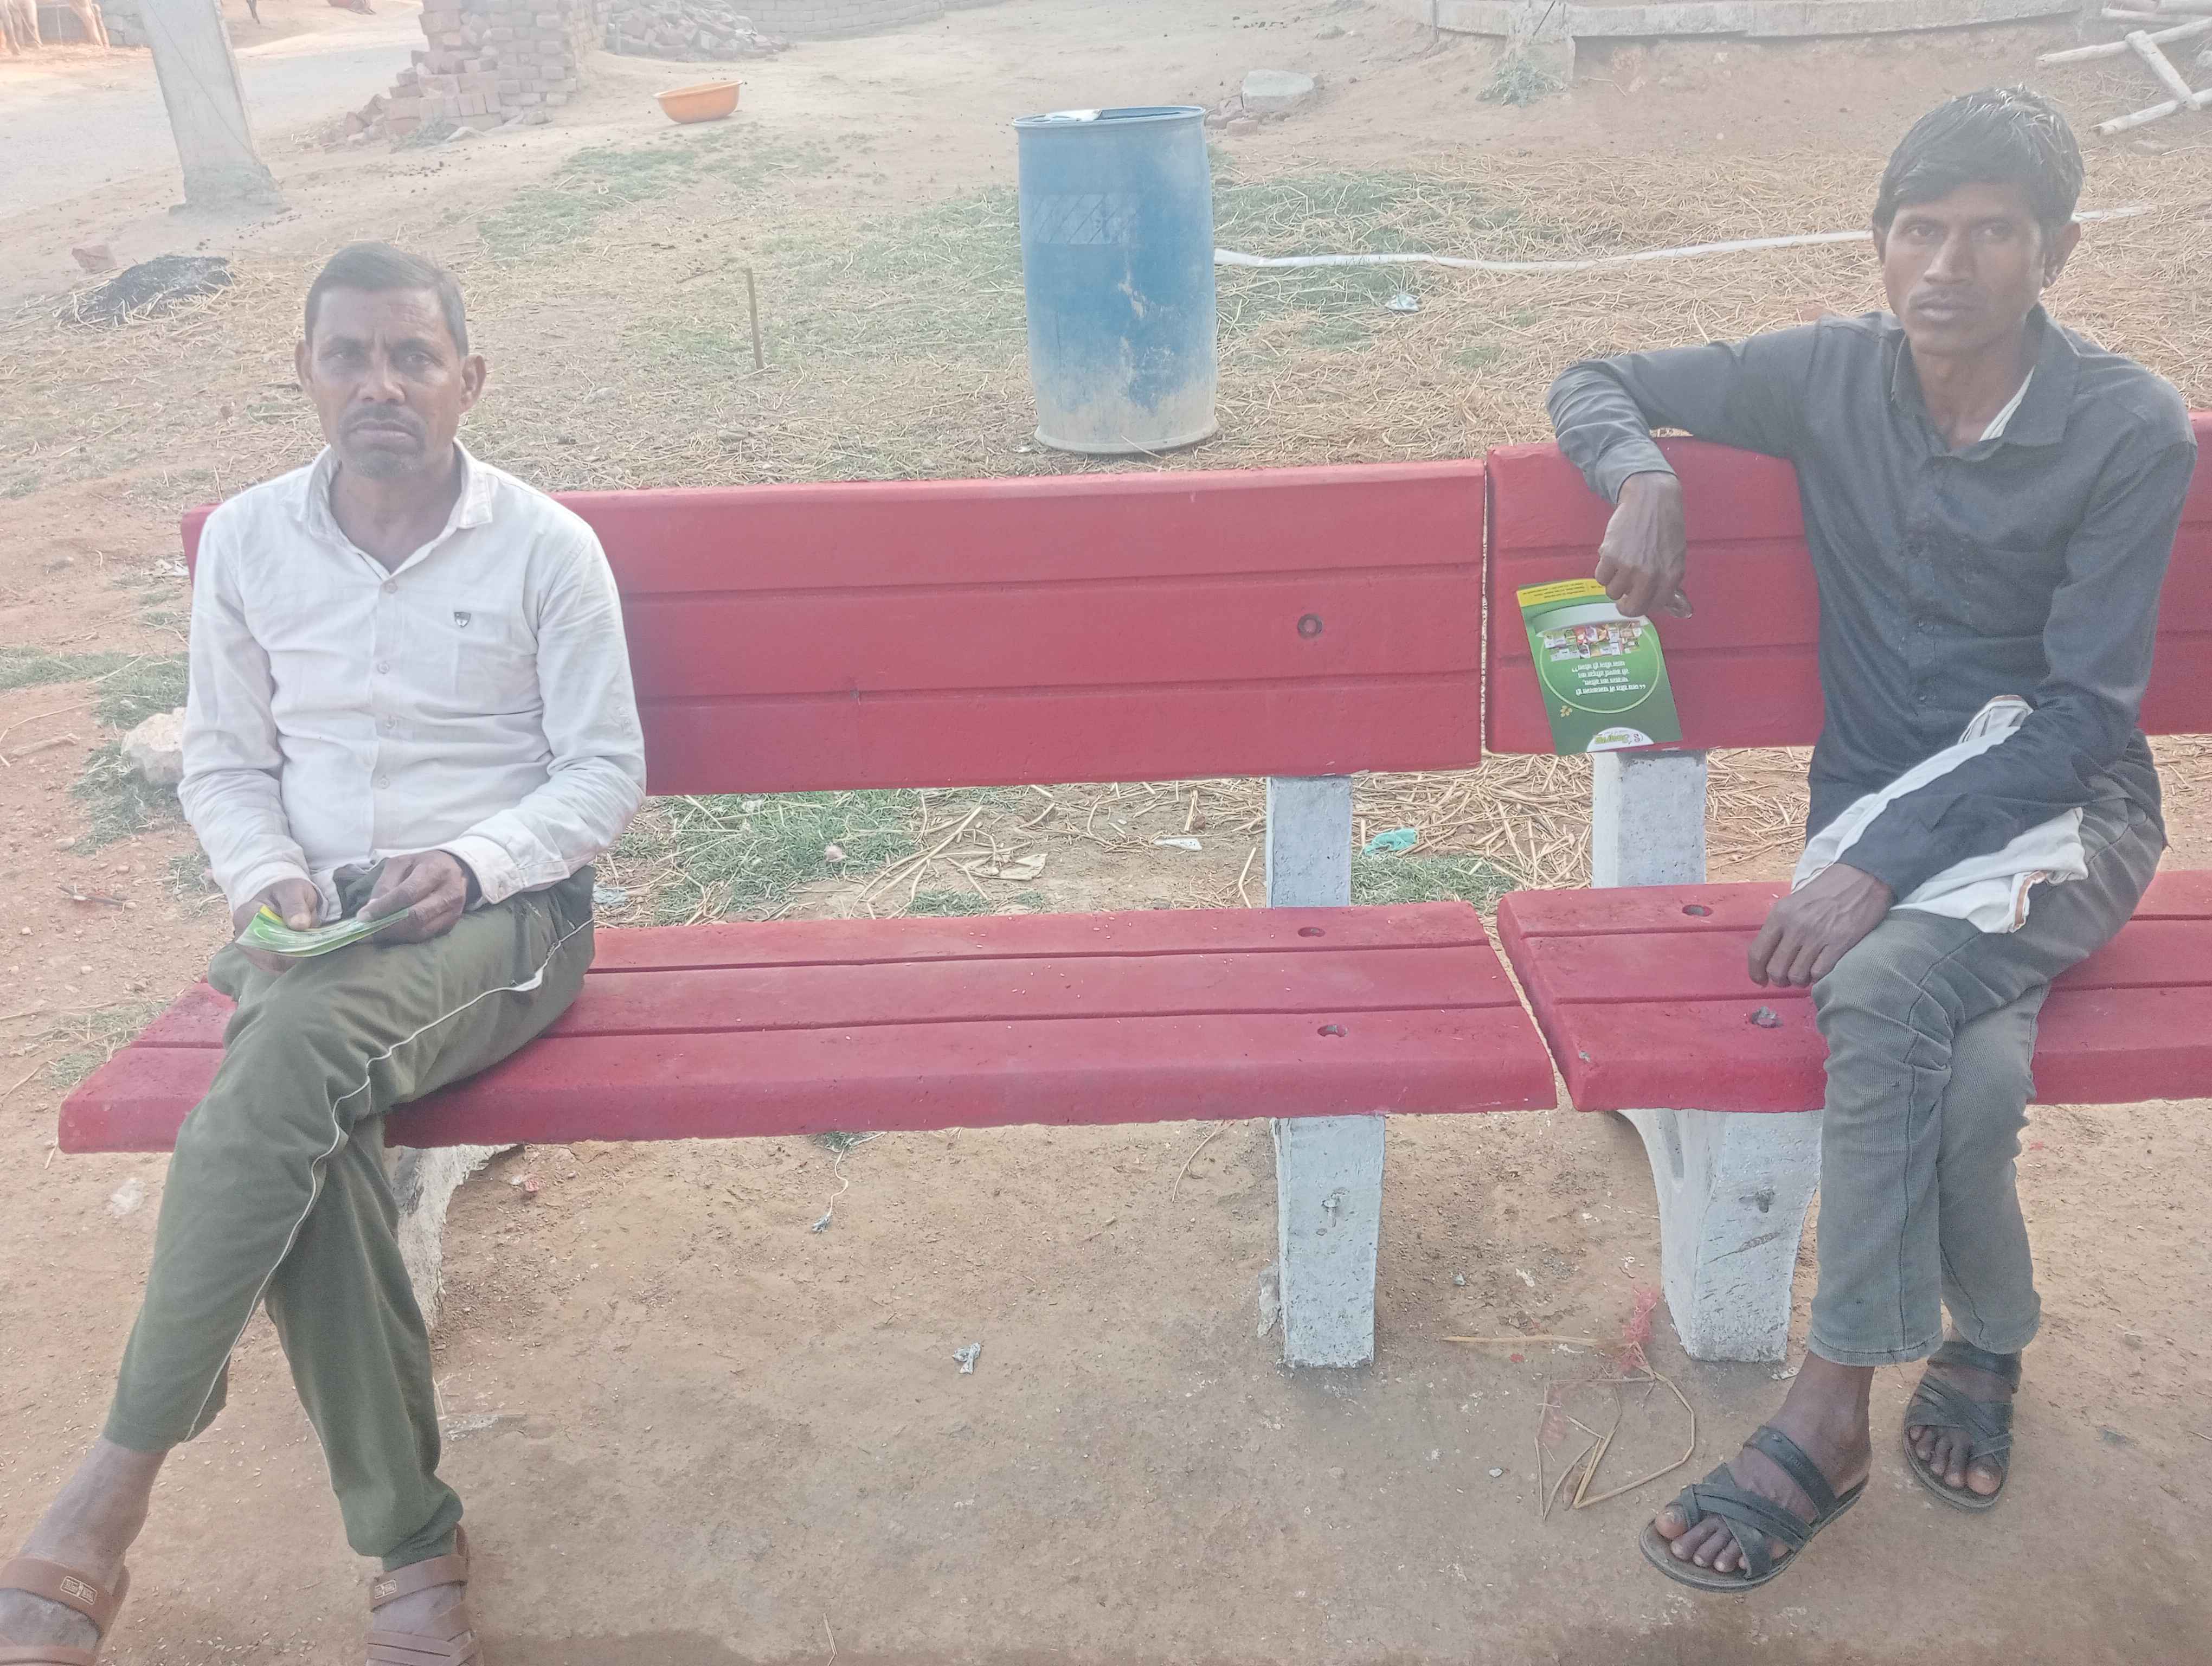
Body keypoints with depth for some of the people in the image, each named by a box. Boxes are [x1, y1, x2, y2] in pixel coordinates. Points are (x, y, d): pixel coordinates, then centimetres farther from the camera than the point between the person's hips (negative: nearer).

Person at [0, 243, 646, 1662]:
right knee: (304, 1128, -31)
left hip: (503, 914, -3)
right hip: (314, 923, 3)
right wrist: (269, 878, -7)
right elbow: (223, 765, 14)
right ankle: (412, 1538, -19)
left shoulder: (547, 546, 0)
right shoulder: (247, 543, 8)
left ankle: (118, 1487, -25)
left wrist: (474, 862, -17)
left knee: (298, 1048, -35)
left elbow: (607, 773, 0)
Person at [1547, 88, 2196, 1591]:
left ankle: (1835, 1412, -16)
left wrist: (1886, 865, -23)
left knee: (1885, 989, -34)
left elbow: (2086, 707, -13)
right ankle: (1985, 1340, -4)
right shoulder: (1831, 378, 2)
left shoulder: (2131, 429, -8)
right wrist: (1644, 476, -11)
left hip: (2061, 806, -2)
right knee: (1972, 1066, -31)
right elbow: (1599, 384, 13)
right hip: (1880, 806, 2)